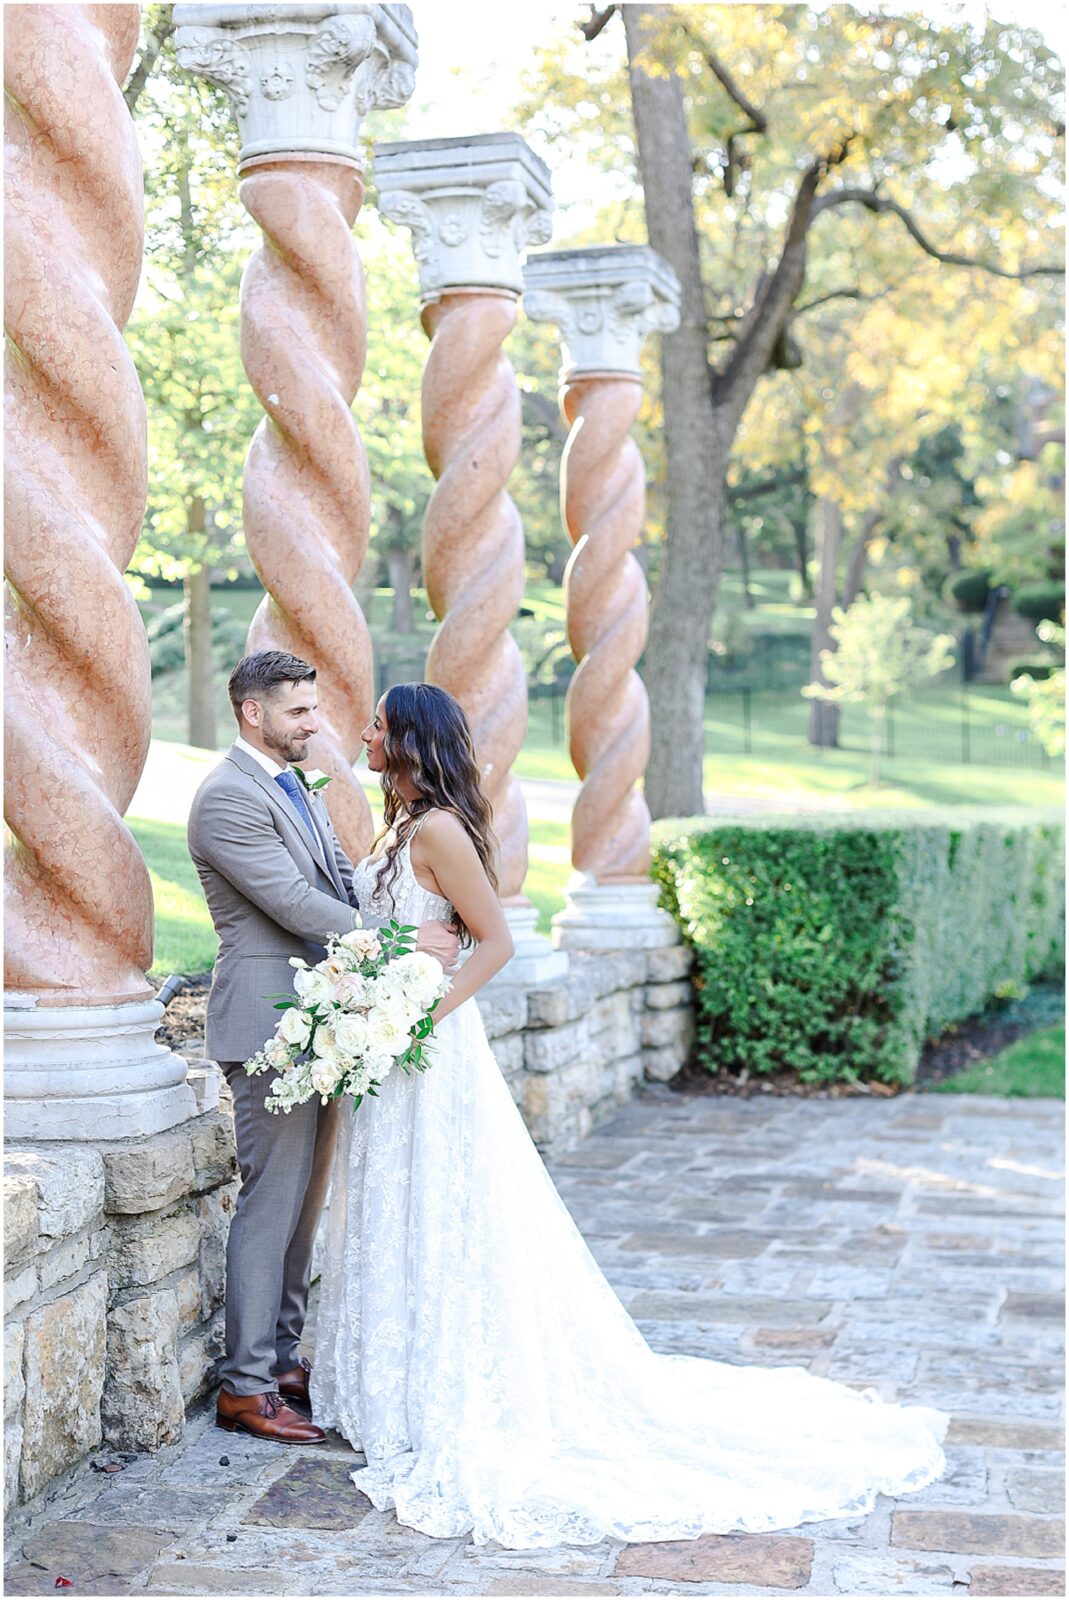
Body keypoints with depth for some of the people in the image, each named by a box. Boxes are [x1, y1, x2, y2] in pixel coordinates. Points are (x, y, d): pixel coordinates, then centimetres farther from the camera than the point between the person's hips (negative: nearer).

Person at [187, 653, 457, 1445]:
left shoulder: (299, 788, 16)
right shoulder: (228, 798, -14)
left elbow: (347, 882, 15)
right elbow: (295, 903, -20)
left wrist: (435, 924, -2)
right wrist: (402, 940, -16)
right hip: (269, 1024, -9)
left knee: (304, 1201, 14)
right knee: (272, 1202, -5)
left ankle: (284, 1358, 24)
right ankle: (246, 1387, 3)